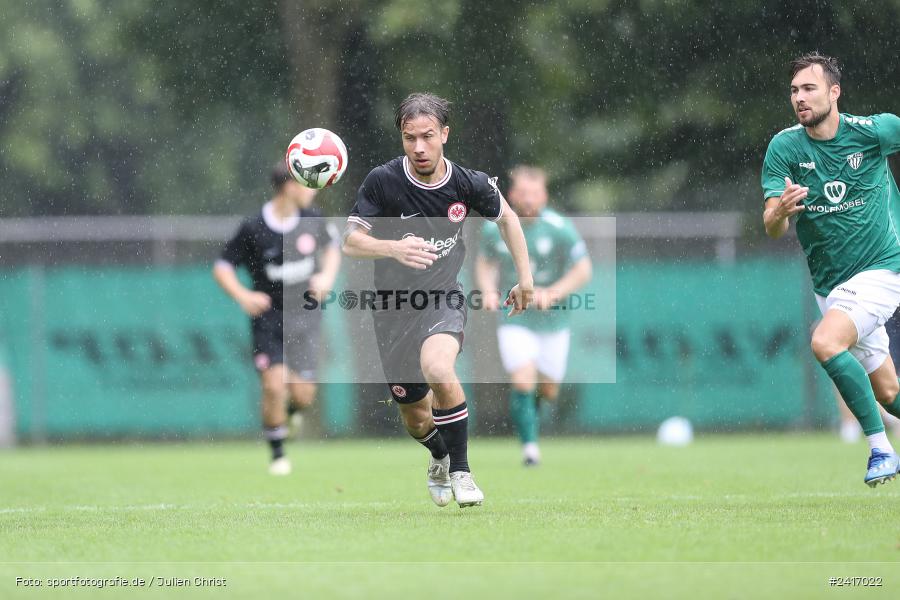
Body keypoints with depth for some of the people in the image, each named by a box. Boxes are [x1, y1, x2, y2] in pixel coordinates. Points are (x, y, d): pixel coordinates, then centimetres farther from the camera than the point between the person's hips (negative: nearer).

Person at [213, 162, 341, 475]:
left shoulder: (311, 220, -1)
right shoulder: (253, 229, -11)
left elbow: (332, 245, 20)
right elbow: (222, 267, -2)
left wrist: (327, 276, 2)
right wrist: (243, 296, -18)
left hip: (304, 317, 2)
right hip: (268, 317, -2)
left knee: (302, 395, -6)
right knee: (274, 385, -15)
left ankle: (293, 413, 33)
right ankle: (278, 455, 5)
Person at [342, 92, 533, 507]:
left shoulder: (469, 184, -9)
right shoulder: (383, 181, -15)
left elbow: (506, 216, 12)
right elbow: (350, 242, -17)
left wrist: (525, 278, 12)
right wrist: (394, 248, -37)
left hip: (444, 299, -1)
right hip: (393, 310, 1)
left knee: (437, 369, -34)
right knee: (416, 419, 10)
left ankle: (460, 470, -16)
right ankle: (439, 458, 48)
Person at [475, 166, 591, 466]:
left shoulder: (560, 228, -14)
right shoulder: (495, 229, -8)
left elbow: (583, 270, -10)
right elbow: (485, 262, 10)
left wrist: (553, 292, -24)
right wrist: (488, 291, -9)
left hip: (553, 320, 1)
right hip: (514, 319, -1)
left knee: (548, 391, 9)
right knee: (523, 382, -18)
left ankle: (532, 415, 44)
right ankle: (529, 446, -7)